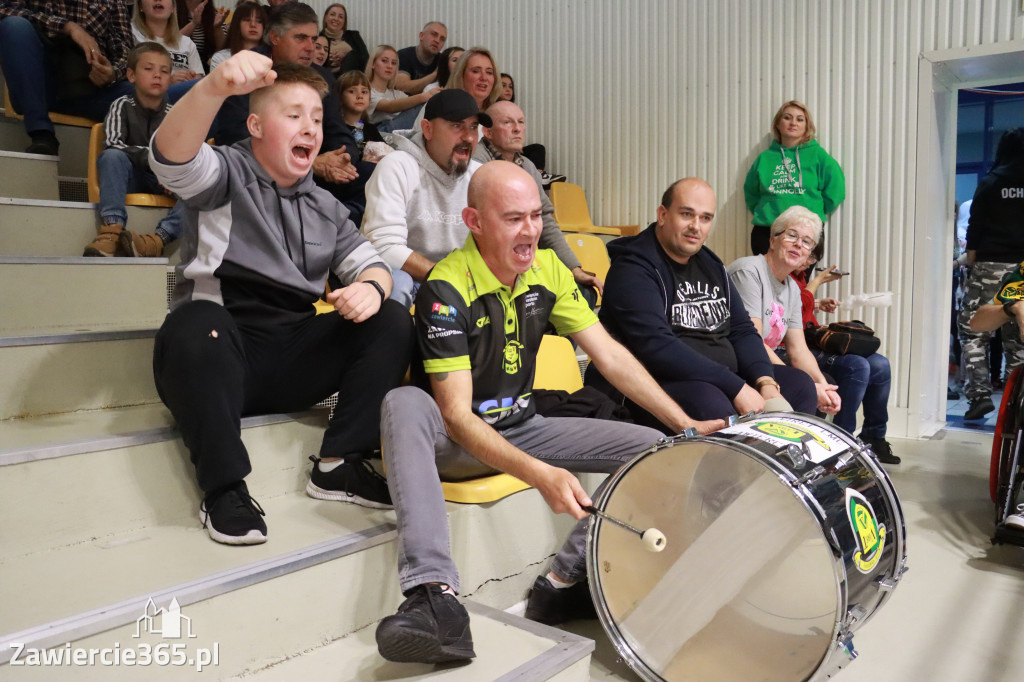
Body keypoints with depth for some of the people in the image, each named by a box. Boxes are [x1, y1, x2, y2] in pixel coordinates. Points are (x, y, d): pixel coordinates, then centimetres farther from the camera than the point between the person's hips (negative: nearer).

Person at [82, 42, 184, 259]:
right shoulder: (122, 106, 0)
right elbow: (112, 144, -14)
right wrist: (149, 155, -29)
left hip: (165, 182, 1)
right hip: (132, 178, -1)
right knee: (111, 156, -31)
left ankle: (157, 240, -44)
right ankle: (111, 231, -42)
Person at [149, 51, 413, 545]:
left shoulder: (324, 207, 17)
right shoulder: (225, 175, 0)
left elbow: (371, 265, 13)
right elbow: (171, 155, -22)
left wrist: (370, 287, -14)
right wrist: (216, 86, -43)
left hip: (293, 365, 5)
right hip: (215, 354, -4)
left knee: (392, 322, -12)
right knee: (196, 319, -37)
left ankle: (337, 465, -11)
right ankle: (224, 488, -25)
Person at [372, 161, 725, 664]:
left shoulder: (547, 269, -3)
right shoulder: (446, 290, -21)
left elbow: (609, 355, -3)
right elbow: (457, 415, -26)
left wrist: (686, 425, -12)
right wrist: (540, 474, -39)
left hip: (523, 428, 6)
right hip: (456, 444, -5)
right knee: (405, 404, -38)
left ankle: (565, 579, -15)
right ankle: (433, 594, -45)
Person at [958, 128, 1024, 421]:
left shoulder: (991, 182, 0)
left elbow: (976, 225, -3)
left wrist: (971, 257, 4)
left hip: (991, 264, -3)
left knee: (972, 331, 4)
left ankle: (979, 394, -8)